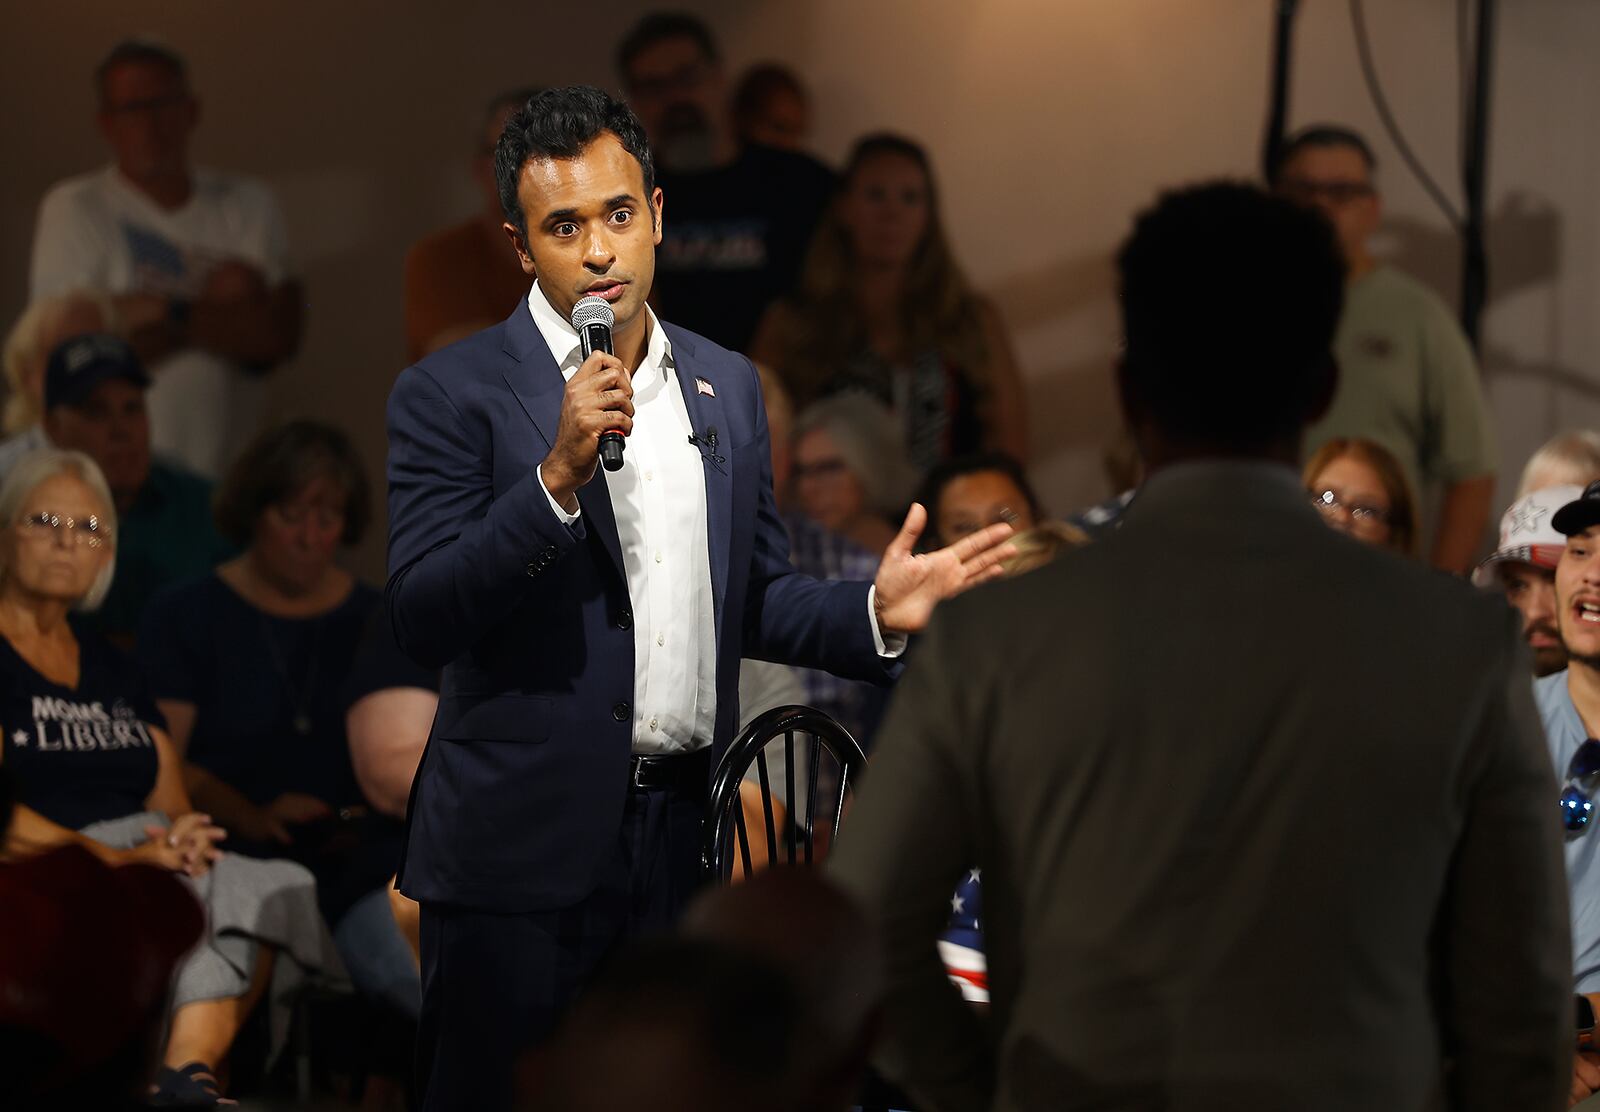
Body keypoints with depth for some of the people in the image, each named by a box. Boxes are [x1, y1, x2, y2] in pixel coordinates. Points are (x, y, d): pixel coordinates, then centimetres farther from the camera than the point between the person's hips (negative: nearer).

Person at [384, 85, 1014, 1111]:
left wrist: (874, 613, -1)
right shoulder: (452, 395, -5)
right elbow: (421, 620, -14)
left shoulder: (728, 386, 12)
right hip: (522, 858, -5)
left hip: (686, 838, 5)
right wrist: (559, 475, -24)